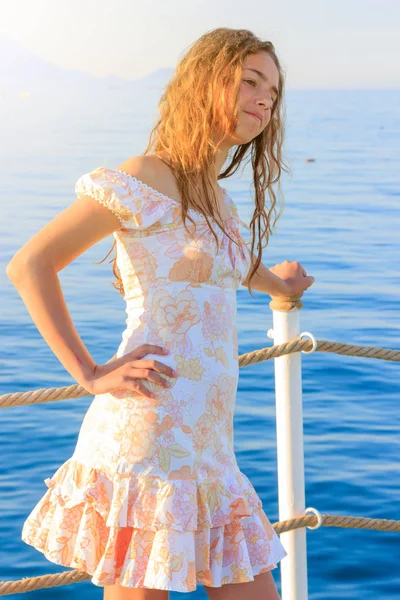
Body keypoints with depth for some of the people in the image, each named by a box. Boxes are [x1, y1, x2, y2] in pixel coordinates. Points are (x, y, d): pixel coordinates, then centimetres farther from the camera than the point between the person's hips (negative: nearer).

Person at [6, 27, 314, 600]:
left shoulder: (218, 199, 19)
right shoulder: (144, 181, -6)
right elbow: (29, 265, -8)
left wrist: (276, 283, 56)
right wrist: (90, 374, -10)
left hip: (208, 445, 8)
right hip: (145, 439, -8)